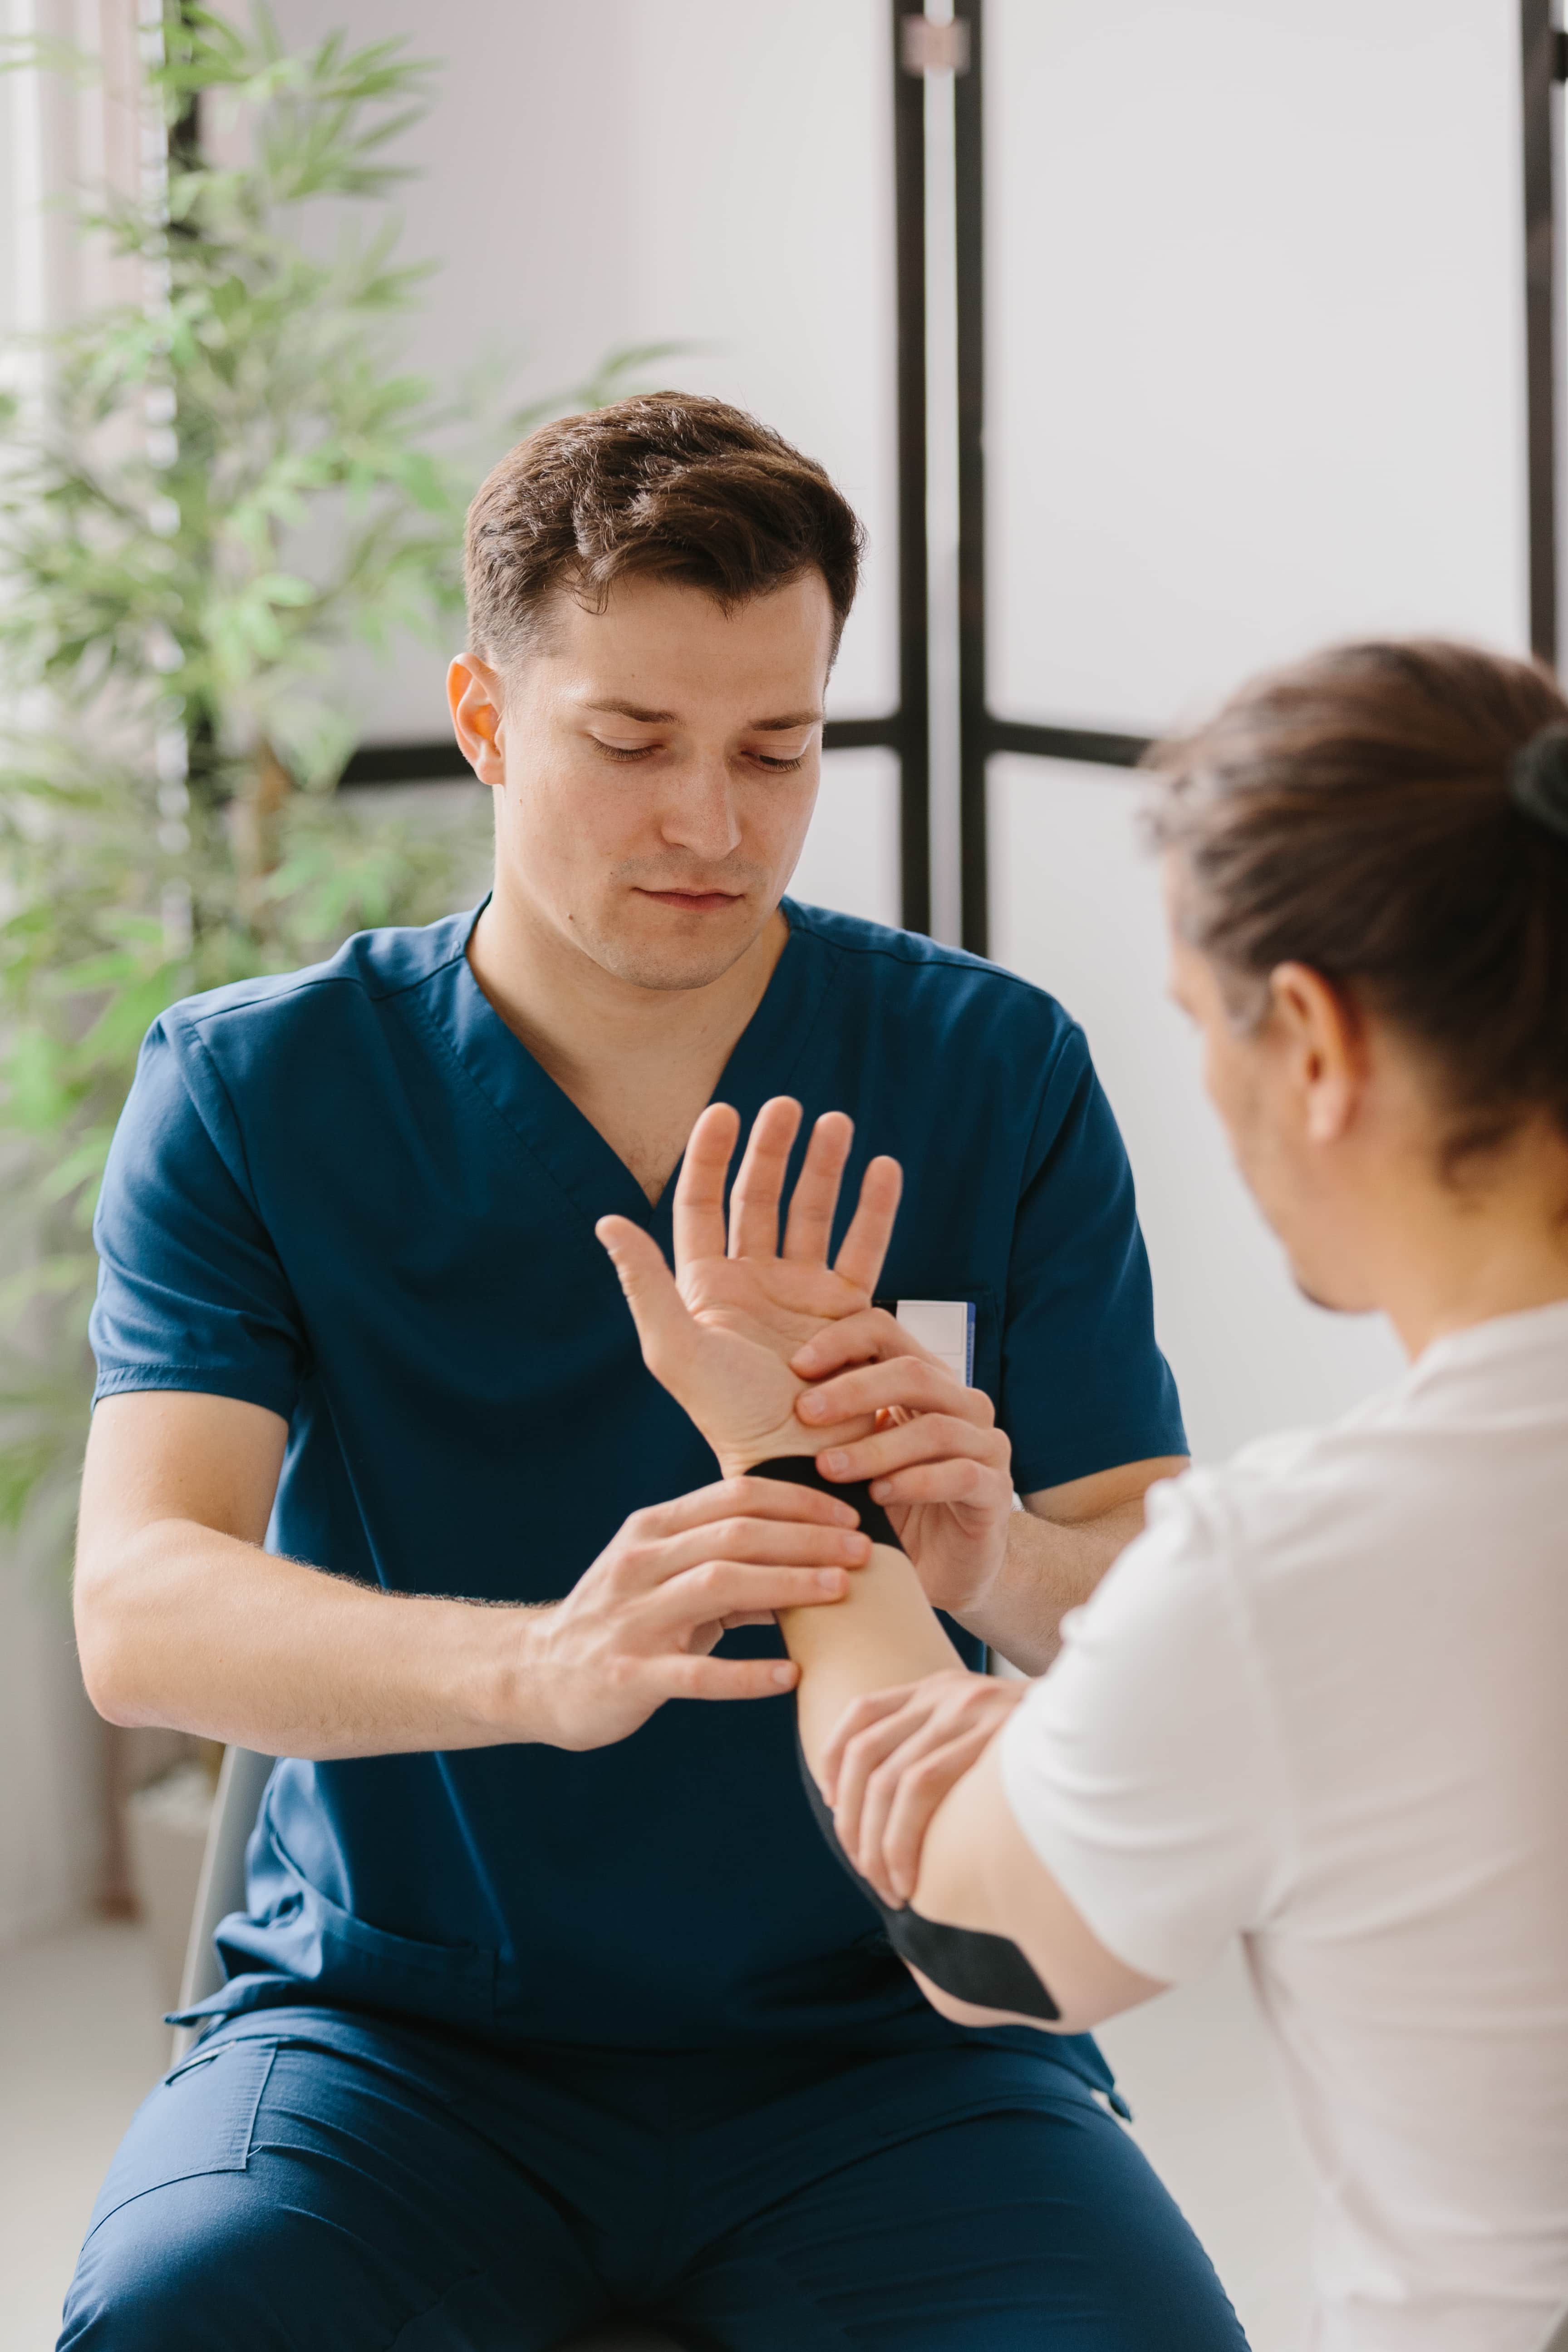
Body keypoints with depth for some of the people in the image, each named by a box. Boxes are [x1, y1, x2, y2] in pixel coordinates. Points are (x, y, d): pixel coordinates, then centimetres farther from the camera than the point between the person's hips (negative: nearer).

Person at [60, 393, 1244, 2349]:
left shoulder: (998, 1075, 1)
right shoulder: (249, 1091, -2)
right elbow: (139, 1613, -16)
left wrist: (1004, 1564, -30)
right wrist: (537, 1664, -37)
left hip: (872, 2034, 1)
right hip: (398, 2026, -1)